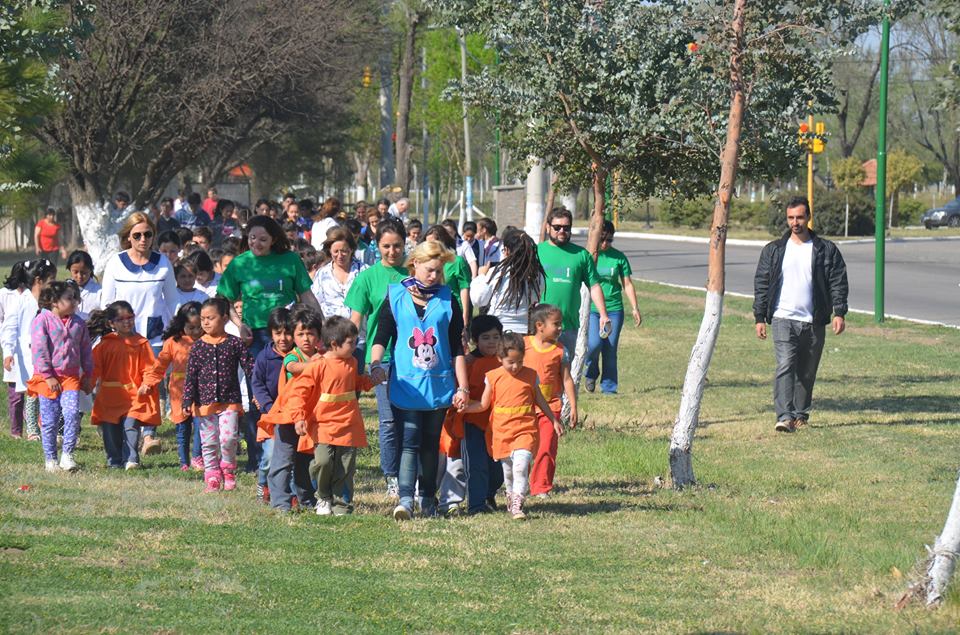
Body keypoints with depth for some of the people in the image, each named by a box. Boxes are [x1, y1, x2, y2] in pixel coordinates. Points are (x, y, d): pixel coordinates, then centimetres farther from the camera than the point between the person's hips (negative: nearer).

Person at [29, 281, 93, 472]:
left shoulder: (78, 323, 9)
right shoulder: (42, 321, -6)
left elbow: (86, 351, 16)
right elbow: (39, 350, -11)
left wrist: (87, 376, 13)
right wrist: (48, 376, -14)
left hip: (71, 377, 3)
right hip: (48, 379, -3)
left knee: (72, 413, -15)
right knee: (49, 421, 2)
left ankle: (67, 455, -7)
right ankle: (50, 460, 13)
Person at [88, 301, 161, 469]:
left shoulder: (140, 343, 3)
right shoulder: (105, 344, 6)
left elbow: (149, 367, 2)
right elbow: (95, 366, 5)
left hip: (134, 395, -2)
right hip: (109, 396, 2)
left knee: (131, 425, -16)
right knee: (110, 430, 4)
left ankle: (130, 460, -14)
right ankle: (114, 461, 15)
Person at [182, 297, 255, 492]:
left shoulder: (234, 343, -1)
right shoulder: (198, 347, 3)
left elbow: (250, 368, 0)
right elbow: (190, 376, 3)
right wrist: (188, 401, -4)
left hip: (230, 401, -2)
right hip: (205, 402, 2)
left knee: (228, 438, -14)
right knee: (209, 443, 6)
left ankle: (228, 471, 10)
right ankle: (212, 478, 14)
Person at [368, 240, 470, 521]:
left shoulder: (447, 300, 7)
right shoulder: (395, 297, 3)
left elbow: (457, 348, 9)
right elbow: (381, 337, 0)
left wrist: (462, 386, 5)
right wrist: (375, 363, -19)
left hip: (438, 384, 2)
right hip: (405, 384, -2)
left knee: (431, 443, 9)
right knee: (410, 441, -11)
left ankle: (428, 498, 18)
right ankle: (405, 500, -17)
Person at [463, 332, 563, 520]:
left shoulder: (530, 375, 3)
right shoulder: (493, 377, 0)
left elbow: (539, 400, 16)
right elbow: (483, 405, 4)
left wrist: (554, 420, 20)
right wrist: (463, 407, -10)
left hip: (525, 430, -1)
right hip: (501, 432, 1)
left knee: (521, 465, -18)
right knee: (508, 470, 11)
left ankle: (517, 505, -20)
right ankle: (511, 498, 29)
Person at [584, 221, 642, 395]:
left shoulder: (618, 257, 5)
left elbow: (627, 284, 10)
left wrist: (635, 308, 7)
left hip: (614, 308, 2)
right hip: (591, 307, -2)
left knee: (610, 350, 0)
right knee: (594, 343, -20)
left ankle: (609, 388, 12)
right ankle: (591, 374, 8)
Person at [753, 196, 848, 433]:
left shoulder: (826, 250, 7)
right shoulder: (774, 250, 9)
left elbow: (838, 282, 5)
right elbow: (761, 284, 10)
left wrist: (839, 313, -6)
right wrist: (760, 318, 4)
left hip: (814, 322, 1)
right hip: (784, 319, -1)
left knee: (807, 373, 8)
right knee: (785, 366, -17)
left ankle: (800, 414, 22)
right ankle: (785, 416, -25)